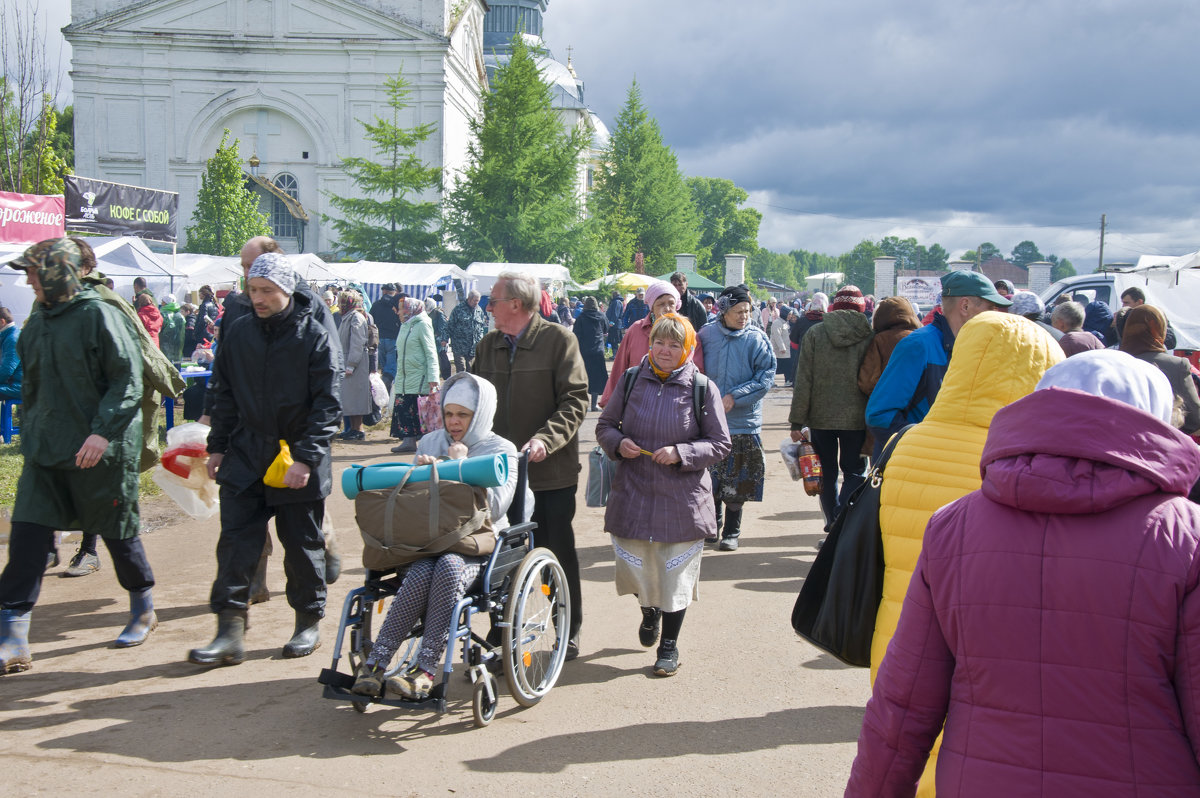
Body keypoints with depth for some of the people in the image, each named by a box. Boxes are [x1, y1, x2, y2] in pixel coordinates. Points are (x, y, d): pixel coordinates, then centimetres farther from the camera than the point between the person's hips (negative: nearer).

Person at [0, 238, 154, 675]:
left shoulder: (100, 315, -13)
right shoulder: (39, 320, 10)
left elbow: (129, 380, -17)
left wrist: (103, 431, -25)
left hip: (100, 450, -6)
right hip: (46, 450, 6)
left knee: (117, 531, 9)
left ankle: (143, 609, 32)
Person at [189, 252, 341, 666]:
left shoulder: (315, 336, -8)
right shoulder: (237, 333, 6)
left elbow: (328, 404, -11)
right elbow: (225, 396, 15)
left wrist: (306, 457, -19)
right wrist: (217, 446, 10)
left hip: (298, 464, -3)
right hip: (244, 459, 4)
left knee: (303, 546, 9)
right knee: (235, 543, 0)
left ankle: (309, 623, 25)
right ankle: (230, 632, 5)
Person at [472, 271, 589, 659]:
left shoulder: (558, 340, -6)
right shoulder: (487, 346, 11)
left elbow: (575, 401, -12)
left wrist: (544, 439, -25)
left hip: (552, 471, -4)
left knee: (559, 554, 8)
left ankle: (570, 630, 24)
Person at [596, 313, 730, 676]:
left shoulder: (702, 388, -5)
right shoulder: (632, 380, 2)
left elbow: (720, 444, -3)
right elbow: (604, 425, 11)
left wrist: (681, 453, -18)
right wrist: (618, 443, -11)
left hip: (682, 499, -2)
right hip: (633, 493, 2)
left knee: (675, 574, 6)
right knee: (634, 565, 9)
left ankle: (669, 646, 26)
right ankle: (649, 611, 45)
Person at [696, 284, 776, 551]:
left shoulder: (757, 339, -3)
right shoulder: (706, 334, 2)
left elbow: (766, 378, -7)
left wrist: (734, 396, -16)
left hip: (742, 422, -1)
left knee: (736, 483, 6)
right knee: (709, 479, 8)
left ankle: (731, 532, 20)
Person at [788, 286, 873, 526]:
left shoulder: (815, 333, -3)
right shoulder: (870, 336, -5)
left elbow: (803, 381, -5)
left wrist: (797, 421, -2)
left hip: (821, 417, 1)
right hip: (856, 417, -1)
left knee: (827, 473, 15)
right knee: (855, 472, 9)